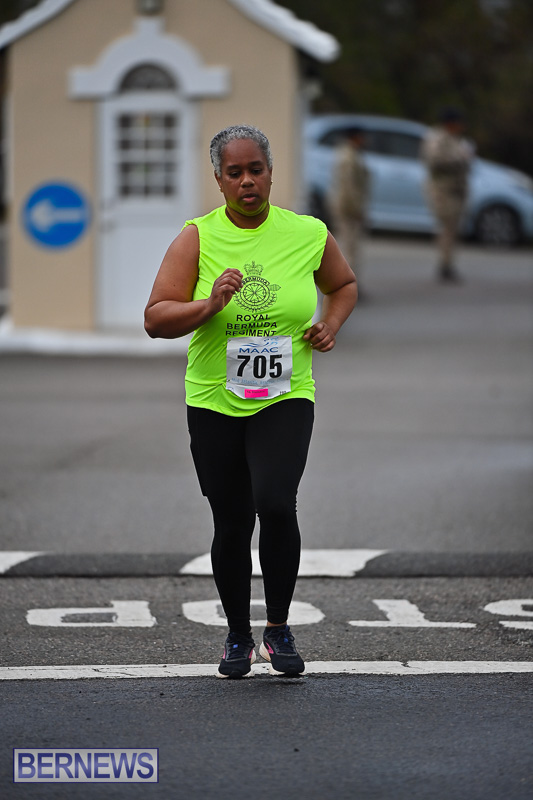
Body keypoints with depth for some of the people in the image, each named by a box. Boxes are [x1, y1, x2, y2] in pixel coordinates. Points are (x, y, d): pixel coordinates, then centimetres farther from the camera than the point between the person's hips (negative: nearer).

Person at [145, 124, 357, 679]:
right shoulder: (197, 239, -3)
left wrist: (331, 325, 3)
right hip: (214, 403, 1)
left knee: (275, 503, -22)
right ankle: (237, 637, 27)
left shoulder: (309, 234, 1)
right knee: (231, 524, 5)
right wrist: (208, 306, -24)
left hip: (285, 399, -1)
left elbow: (343, 284, 22)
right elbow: (155, 320, -8)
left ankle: (278, 628, -3)